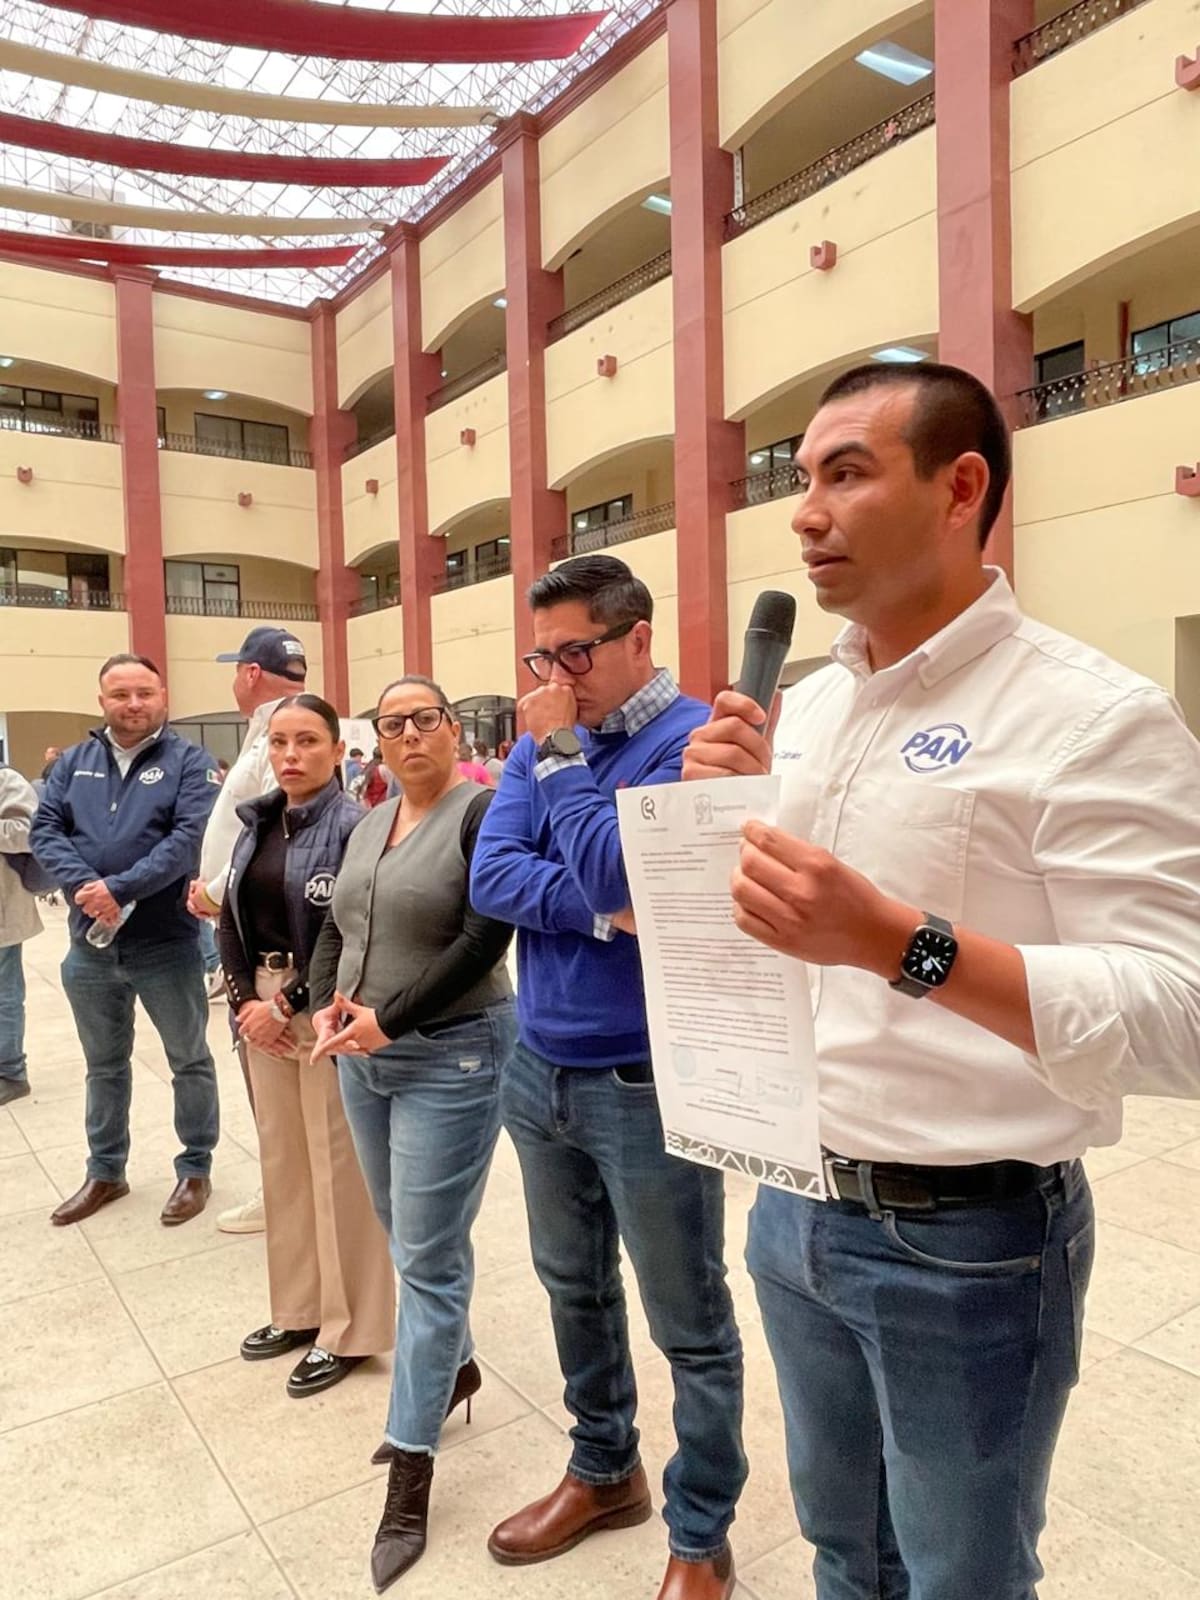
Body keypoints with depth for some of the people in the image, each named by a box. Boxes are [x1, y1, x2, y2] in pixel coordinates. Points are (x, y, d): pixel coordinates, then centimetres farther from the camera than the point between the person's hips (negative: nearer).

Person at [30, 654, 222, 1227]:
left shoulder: (189, 761, -8)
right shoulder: (74, 762, 6)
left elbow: (190, 838, -19)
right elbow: (44, 829, -1)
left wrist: (118, 888, -25)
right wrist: (83, 885, -19)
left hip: (166, 944, -4)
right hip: (90, 945, 5)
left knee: (189, 1060, 10)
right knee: (104, 1065, 20)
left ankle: (195, 1169, 27)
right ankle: (105, 1172, 37)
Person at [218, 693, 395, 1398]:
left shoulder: (354, 827, -13)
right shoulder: (257, 823, 8)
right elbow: (233, 919, 9)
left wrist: (287, 1004, -14)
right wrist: (245, 999, -4)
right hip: (262, 1006, 7)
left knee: (337, 1166, 2)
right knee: (282, 1160, 16)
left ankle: (348, 1329, 18)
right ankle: (299, 1307, 33)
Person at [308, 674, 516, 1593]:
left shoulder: (483, 810, -13)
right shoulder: (371, 823, 10)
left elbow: (485, 940, -21)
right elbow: (337, 927, 13)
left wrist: (388, 1019, -19)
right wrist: (327, 1005, -6)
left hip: (449, 1058, -7)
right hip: (364, 1058, 8)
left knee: (427, 1259, 0)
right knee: (410, 1237, 20)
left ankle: (410, 1472, 13)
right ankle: (456, 1367, 43)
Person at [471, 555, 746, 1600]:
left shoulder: (690, 738, -14)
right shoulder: (541, 744, 6)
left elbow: (615, 870, -25)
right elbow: (491, 879, -5)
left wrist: (560, 752, -17)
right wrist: (603, 912, -19)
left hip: (648, 1081, -7)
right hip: (539, 1069, 7)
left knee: (691, 1327, 10)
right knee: (574, 1288, 23)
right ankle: (604, 1472, 46)